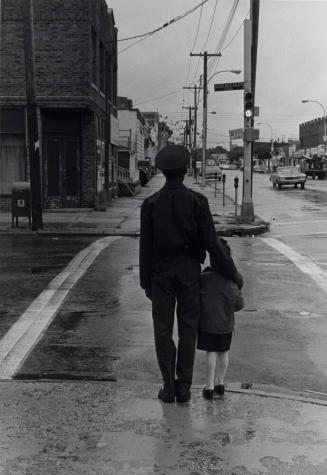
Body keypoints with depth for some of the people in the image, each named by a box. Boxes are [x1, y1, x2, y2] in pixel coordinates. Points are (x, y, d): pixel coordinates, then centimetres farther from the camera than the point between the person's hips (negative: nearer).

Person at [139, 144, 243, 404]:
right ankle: (184, 387, 12)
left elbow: (146, 247, -4)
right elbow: (212, 242, -10)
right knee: (188, 329, 9)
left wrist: (146, 283, 5)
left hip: (161, 273, 0)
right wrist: (232, 272, 1)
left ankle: (169, 388, 12)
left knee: (163, 330, 9)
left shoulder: (150, 204, -6)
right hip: (189, 271, 0)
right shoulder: (198, 201, -8)